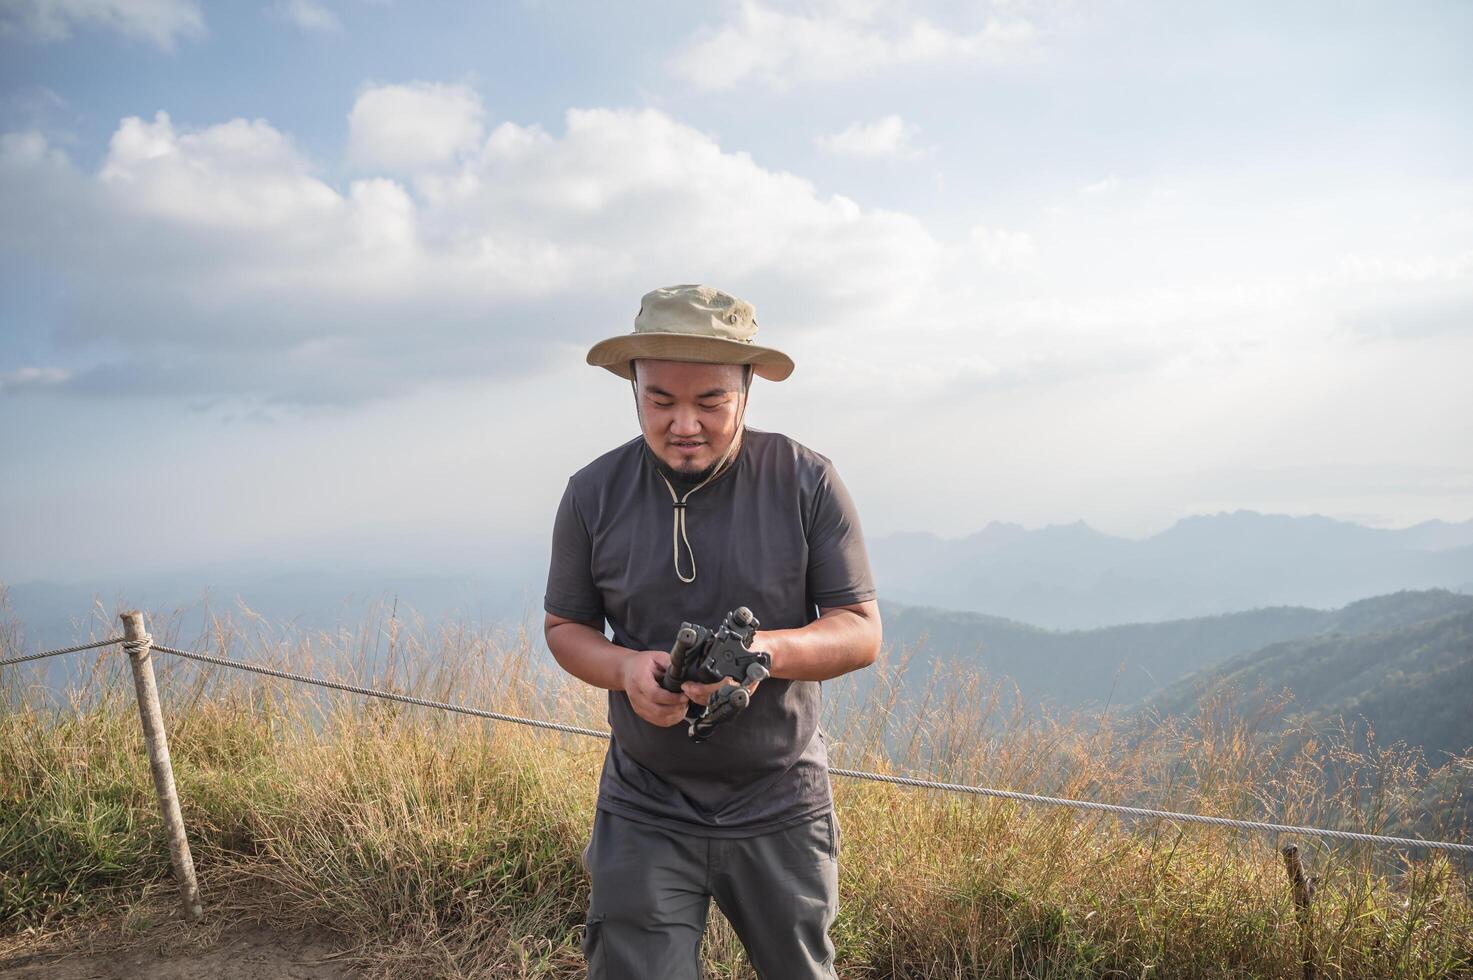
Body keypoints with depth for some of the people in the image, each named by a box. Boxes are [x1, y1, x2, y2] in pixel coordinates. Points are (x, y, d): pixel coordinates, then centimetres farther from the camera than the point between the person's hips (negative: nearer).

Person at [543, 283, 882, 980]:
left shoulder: (807, 483, -10)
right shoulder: (594, 494, -5)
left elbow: (861, 633, -7)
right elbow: (565, 626, 5)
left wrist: (767, 651, -28)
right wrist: (626, 669, -17)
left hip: (782, 813, 0)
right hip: (646, 812, 0)